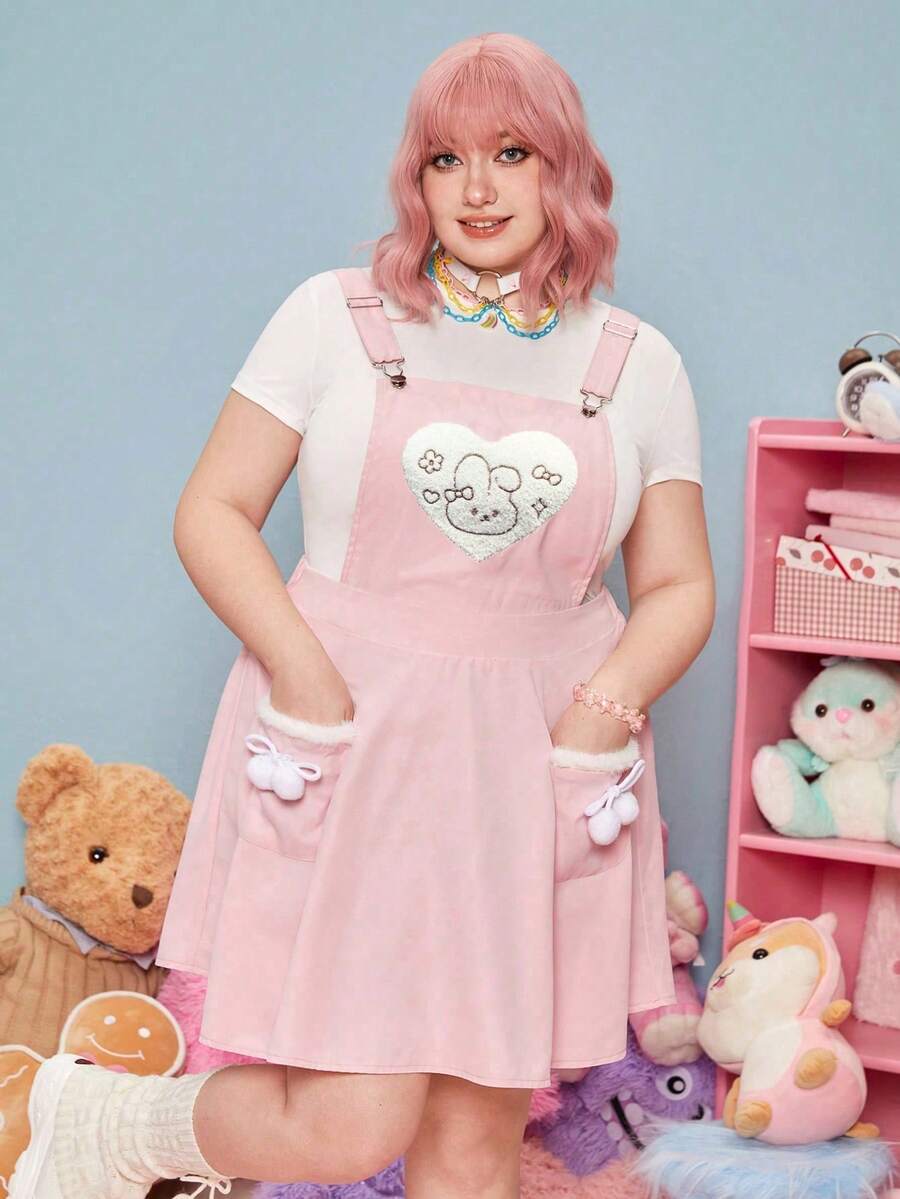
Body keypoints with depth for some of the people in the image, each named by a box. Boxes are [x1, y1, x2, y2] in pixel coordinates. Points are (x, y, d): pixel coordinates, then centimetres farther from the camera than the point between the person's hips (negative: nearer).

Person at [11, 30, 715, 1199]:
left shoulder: (639, 364, 9)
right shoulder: (336, 316, 3)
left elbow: (679, 587, 12)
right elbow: (213, 511, 1)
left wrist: (610, 698, -7)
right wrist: (302, 670, -13)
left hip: (534, 768, 3)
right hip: (344, 747, -3)